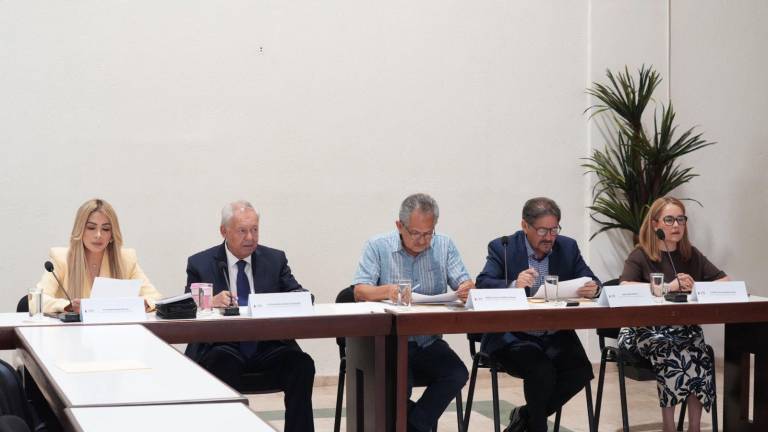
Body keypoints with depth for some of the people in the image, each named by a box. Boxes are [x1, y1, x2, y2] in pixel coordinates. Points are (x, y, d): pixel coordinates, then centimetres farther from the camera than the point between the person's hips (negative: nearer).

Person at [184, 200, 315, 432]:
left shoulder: (275, 259, 13)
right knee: (224, 363, -36)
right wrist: (210, 302, -21)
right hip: (223, 347, -2)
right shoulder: (200, 263, 8)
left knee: (302, 363, -27)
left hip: (268, 346, 2)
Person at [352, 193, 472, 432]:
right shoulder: (377, 246, -1)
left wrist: (467, 289, -26)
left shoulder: (445, 246, 7)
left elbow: (464, 284, 1)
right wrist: (386, 291, -33)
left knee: (457, 375, -24)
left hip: (429, 341, 3)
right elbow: (360, 291, -10)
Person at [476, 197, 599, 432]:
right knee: (542, 370, -30)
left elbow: (591, 282, 5)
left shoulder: (568, 247, 8)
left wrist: (593, 289, -20)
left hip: (555, 335, 4)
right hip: (513, 335, -4)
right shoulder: (502, 248, -2)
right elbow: (482, 285, -13)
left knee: (581, 371, -20)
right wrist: (513, 286, -32)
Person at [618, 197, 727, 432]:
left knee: (698, 356, -29)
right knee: (671, 353, -33)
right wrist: (669, 286, -20)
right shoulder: (640, 256, -1)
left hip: (684, 328, 3)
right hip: (644, 329, -3)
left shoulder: (692, 256, 14)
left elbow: (727, 283, 9)